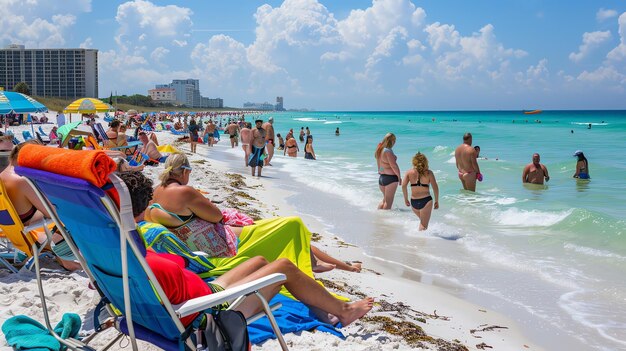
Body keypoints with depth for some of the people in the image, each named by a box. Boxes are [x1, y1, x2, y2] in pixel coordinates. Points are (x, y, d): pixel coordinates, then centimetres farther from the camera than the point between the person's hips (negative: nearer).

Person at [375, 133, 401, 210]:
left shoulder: (379, 150, 8)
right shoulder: (388, 151, -19)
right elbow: (394, 166, -18)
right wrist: (399, 177, -8)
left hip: (381, 177, 8)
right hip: (390, 177, -8)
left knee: (385, 199, 21)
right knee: (389, 200, 2)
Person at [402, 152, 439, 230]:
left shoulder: (409, 172, 3)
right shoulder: (429, 173, -1)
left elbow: (403, 186, -5)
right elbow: (435, 188, -3)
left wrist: (406, 199, 5)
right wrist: (436, 201, 8)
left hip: (413, 201, 3)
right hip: (426, 200, -3)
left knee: (423, 220, 28)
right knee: (424, 225, 2)